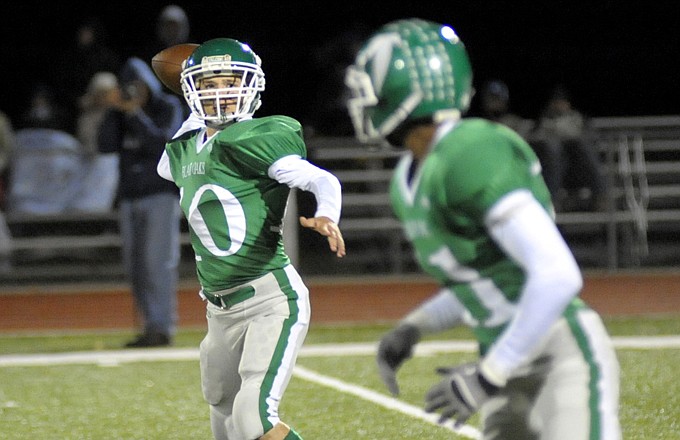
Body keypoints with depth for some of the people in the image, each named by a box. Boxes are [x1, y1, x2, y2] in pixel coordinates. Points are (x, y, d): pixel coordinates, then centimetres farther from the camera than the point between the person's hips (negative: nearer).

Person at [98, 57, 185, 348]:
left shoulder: (168, 107, -2)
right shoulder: (122, 112, 11)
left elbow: (160, 144, -16)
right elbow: (106, 146, -1)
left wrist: (136, 115, -20)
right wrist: (114, 111, -9)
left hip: (161, 195, -6)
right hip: (130, 198, 6)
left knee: (158, 263, -12)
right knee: (136, 267, 3)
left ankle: (163, 327, -13)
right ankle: (150, 327, 7)